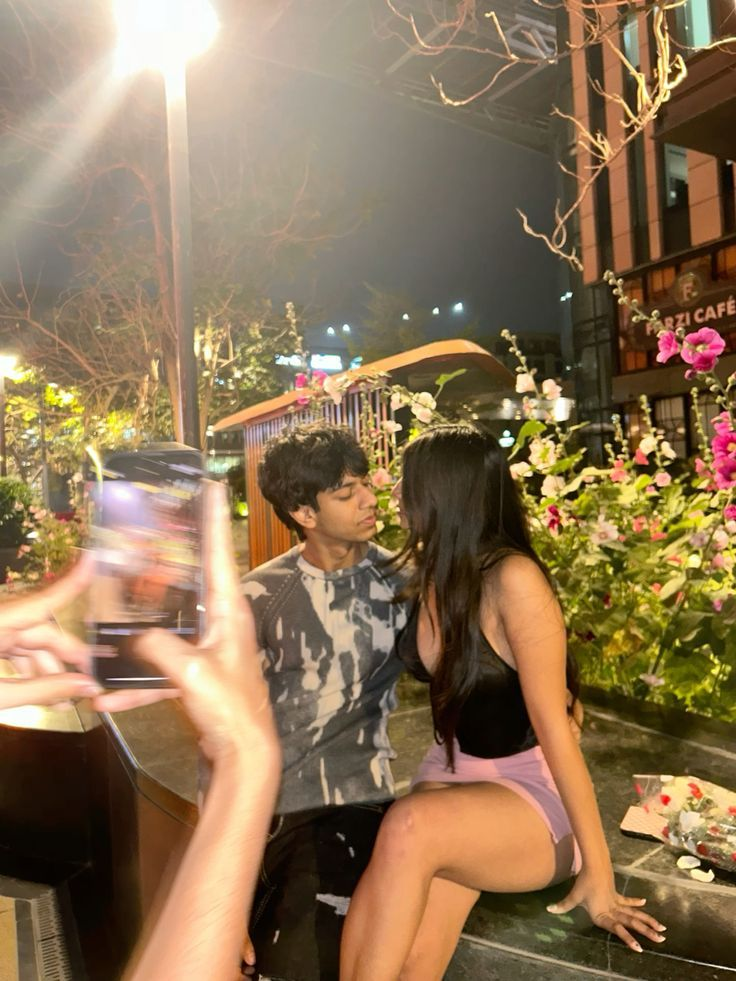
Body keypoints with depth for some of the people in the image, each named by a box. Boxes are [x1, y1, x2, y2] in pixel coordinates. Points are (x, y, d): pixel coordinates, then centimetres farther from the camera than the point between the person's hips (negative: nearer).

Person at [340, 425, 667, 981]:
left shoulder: (512, 578, -22)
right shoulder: (429, 571, 0)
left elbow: (553, 724, -20)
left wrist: (598, 872, -15)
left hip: (530, 794, -5)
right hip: (450, 774, 5)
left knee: (411, 827, -34)